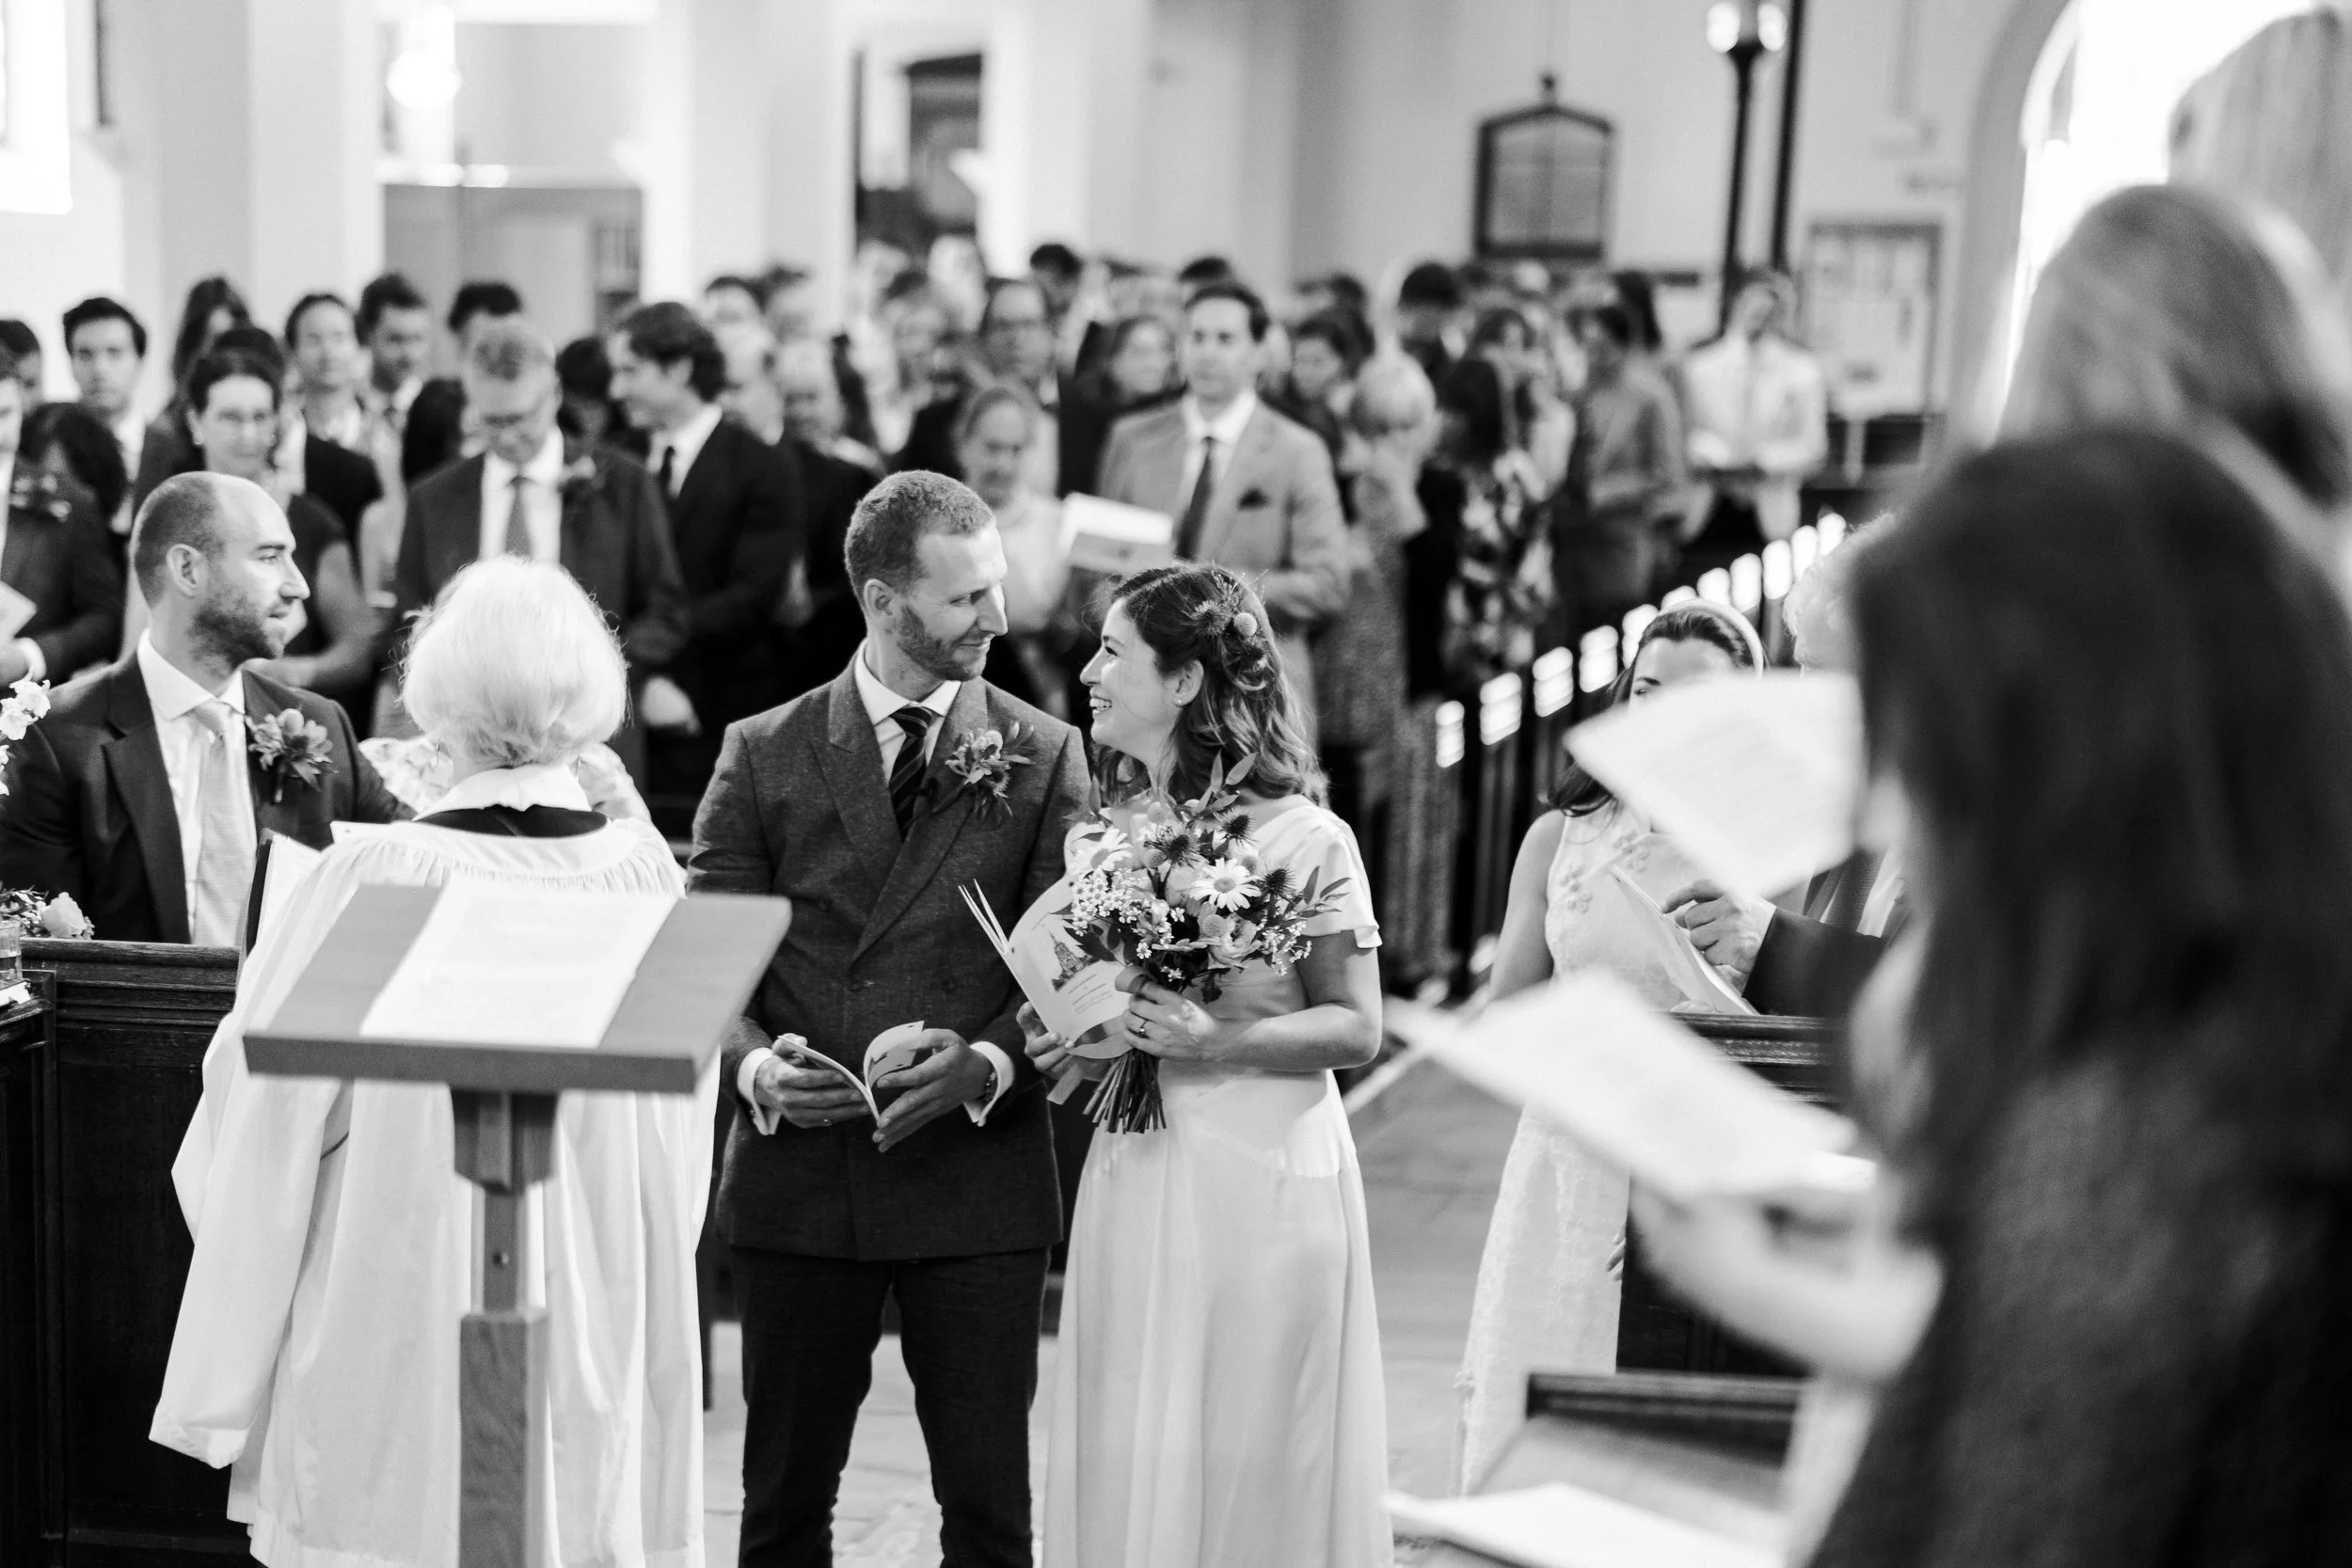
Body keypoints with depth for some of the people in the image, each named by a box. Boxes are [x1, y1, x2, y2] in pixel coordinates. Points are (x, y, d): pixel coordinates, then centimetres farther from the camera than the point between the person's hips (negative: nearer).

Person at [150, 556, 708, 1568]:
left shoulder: (379, 880, -13)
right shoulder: (648, 873, -4)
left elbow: (268, 1140, -8)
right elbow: (684, 1138, 4)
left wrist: (219, 1395, 1)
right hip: (607, 1352, 3)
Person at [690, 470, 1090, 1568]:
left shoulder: (1043, 756, 4)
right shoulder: (763, 754, 5)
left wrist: (989, 1062, -17)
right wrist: (753, 1063, -14)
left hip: (978, 1172, 0)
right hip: (799, 1175, 1)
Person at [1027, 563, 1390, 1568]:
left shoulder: (1304, 837, -5)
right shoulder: (1098, 836, 11)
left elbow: (1356, 1029, -6)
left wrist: (1215, 1040, -19)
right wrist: (1063, 1042, 0)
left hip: (1262, 1180, -5)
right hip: (1129, 1182, 5)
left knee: (1252, 1468, 0)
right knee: (1121, 1467, 7)